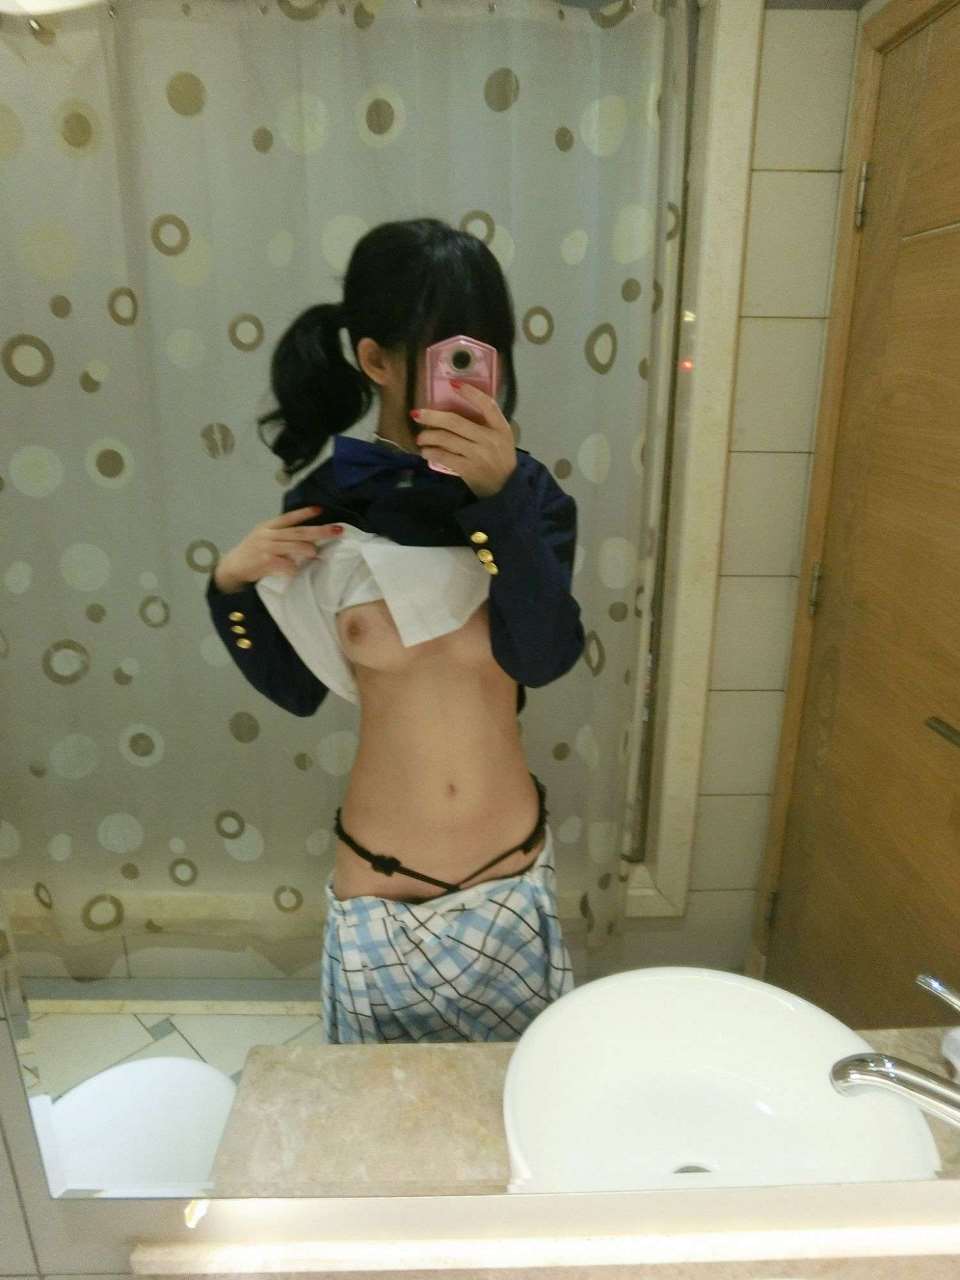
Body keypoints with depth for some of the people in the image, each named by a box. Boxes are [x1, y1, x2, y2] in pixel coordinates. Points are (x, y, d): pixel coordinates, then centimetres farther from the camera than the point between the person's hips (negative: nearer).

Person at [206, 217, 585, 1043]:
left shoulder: (526, 491, -10)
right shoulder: (326, 505, -8)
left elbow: (546, 657, -24)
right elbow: (297, 689, 0)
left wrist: (503, 495, -33)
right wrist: (234, 588, -15)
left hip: (512, 873, 0)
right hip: (380, 881, 1)